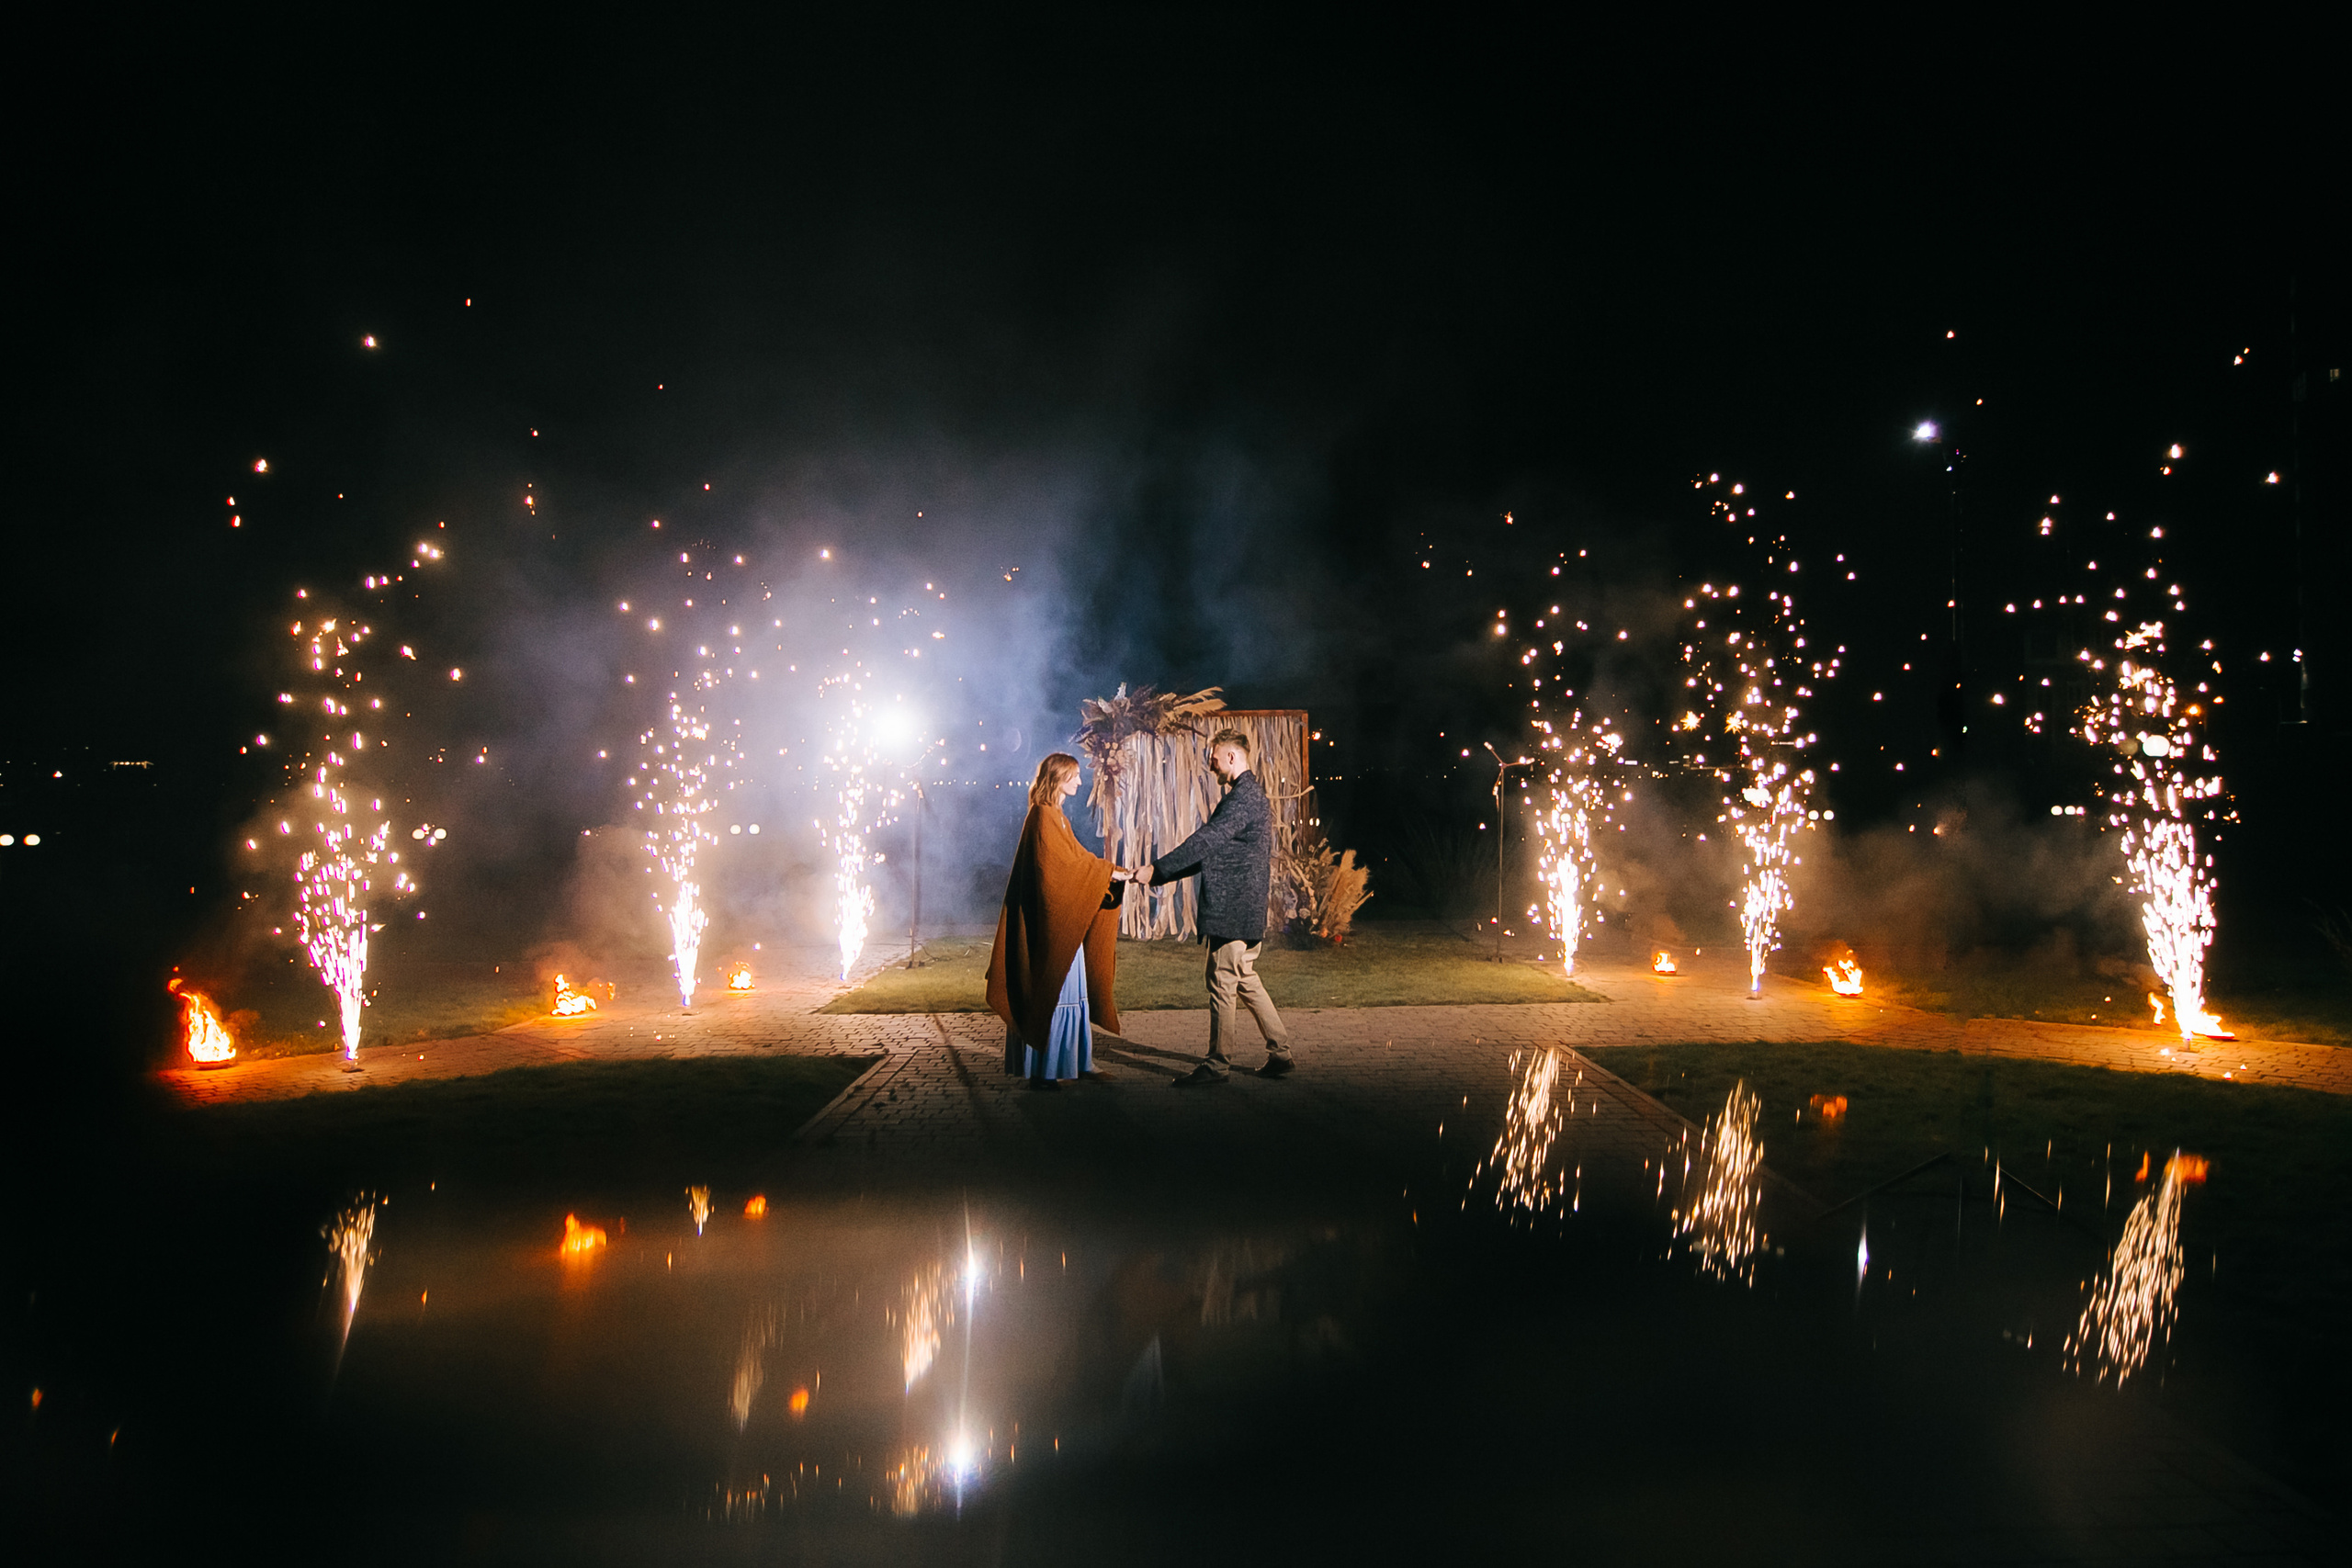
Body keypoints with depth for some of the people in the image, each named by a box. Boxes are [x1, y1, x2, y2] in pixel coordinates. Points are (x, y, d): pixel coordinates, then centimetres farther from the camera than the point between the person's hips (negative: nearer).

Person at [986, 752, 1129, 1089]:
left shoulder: (1056, 817, 17)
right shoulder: (1043, 816, -13)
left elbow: (1076, 859, 16)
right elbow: (1066, 862, -18)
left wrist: (1115, 873, 5)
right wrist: (1110, 872, -13)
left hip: (1065, 920, 10)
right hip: (1049, 920, -10)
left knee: (1070, 988, 12)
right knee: (1050, 990, -6)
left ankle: (1073, 1061, 19)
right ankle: (1042, 1070, -1)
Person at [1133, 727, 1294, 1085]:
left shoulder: (1243, 797, -15)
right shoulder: (1251, 793, 18)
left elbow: (1205, 841, -24)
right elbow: (1211, 848, 18)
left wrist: (1156, 869, -22)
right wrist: (1159, 875, 12)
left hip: (1231, 908, -10)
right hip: (1245, 908, 11)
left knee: (1221, 985, -3)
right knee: (1246, 981, 16)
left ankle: (1217, 1064, 5)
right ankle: (1280, 1052, 19)